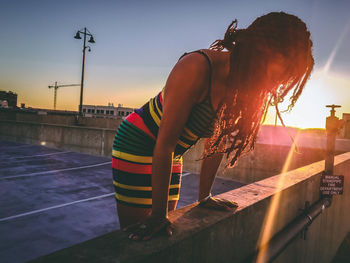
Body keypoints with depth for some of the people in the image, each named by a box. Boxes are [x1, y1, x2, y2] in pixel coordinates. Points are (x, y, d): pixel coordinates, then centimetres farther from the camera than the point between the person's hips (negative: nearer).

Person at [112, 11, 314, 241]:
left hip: (170, 157, 7)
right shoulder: (197, 68, -28)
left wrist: (204, 196, 6)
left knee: (162, 232, 14)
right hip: (137, 146, -7)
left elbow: (216, 142, 3)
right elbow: (165, 144, -28)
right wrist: (158, 214, -25)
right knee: (138, 239, -2)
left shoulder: (241, 85, -5)